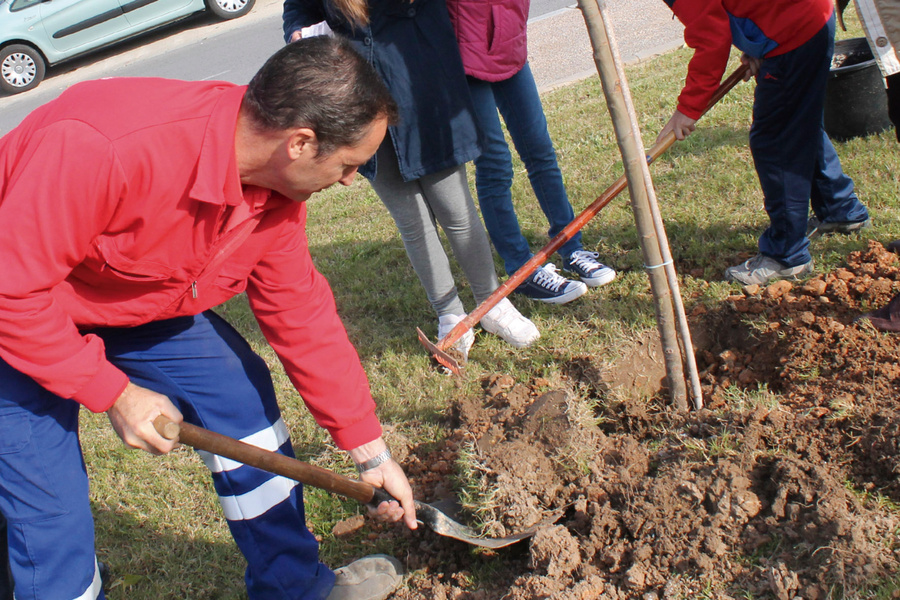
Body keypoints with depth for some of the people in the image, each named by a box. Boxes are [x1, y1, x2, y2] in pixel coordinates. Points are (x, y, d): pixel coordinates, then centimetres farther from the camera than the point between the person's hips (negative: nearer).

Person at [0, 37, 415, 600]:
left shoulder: (277, 192, -15)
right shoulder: (103, 149, -40)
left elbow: (302, 314, -6)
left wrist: (370, 450, -2)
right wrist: (115, 392, -25)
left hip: (139, 303, 7)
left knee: (244, 397, 5)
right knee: (54, 519, -9)